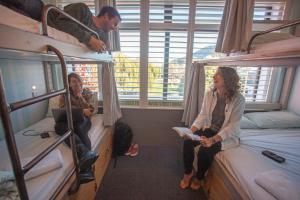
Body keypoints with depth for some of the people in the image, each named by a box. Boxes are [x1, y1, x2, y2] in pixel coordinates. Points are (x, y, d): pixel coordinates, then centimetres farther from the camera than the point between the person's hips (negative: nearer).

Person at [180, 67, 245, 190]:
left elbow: (233, 126, -19)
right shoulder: (209, 94, -5)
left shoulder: (238, 99, -18)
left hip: (227, 135, -3)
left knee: (205, 149, -28)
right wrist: (191, 130, -19)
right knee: (187, 141, -20)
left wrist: (213, 139, -31)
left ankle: (199, 177, 6)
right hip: (209, 129, 4)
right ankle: (188, 172, 6)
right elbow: (202, 115, -3)